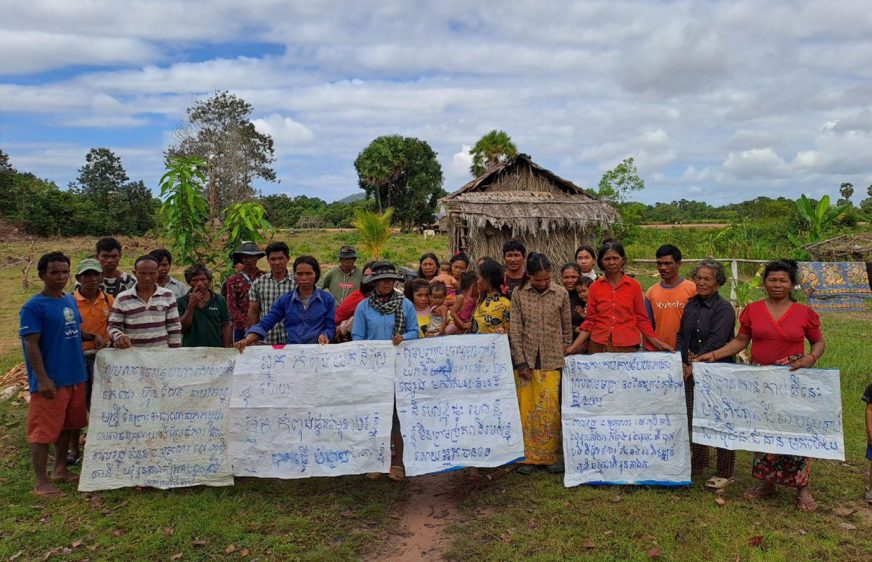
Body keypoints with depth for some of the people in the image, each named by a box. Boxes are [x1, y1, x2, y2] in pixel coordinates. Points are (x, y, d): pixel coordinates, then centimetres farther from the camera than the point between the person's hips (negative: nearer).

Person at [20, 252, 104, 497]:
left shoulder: (71, 300, 8)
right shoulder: (33, 307, -13)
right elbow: (31, 345, -16)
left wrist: (93, 336, 0)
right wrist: (43, 379, -21)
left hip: (75, 376, 8)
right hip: (50, 380, -8)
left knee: (67, 425, 17)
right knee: (43, 430, 0)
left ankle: (61, 470, 32)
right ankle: (41, 482, 9)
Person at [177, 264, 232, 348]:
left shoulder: (219, 300, 5)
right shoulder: (181, 302, 3)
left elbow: (226, 327, 5)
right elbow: (182, 328, -5)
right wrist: (191, 305, -11)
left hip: (216, 350, 1)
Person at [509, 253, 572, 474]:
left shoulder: (561, 294, 0)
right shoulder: (518, 294, -1)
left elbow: (567, 329, 7)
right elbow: (515, 330, -2)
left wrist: (564, 356, 5)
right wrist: (521, 361, -5)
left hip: (551, 361, 0)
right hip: (526, 360, 0)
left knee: (550, 409, -1)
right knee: (527, 409, 3)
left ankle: (550, 456, 13)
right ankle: (529, 457, 13)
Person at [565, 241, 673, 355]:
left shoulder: (634, 286, -1)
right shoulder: (594, 287, 3)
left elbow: (642, 319, 5)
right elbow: (590, 321, 6)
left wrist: (658, 343, 0)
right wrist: (574, 346, -1)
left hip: (628, 346, -1)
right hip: (599, 346, 1)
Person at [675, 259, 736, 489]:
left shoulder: (724, 308, -9)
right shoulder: (690, 304, 10)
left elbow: (716, 342, -18)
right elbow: (680, 335, 10)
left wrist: (696, 364, -17)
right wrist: (683, 362, -3)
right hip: (692, 372, 6)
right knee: (693, 418, 14)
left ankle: (724, 473, 11)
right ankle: (698, 463, 30)